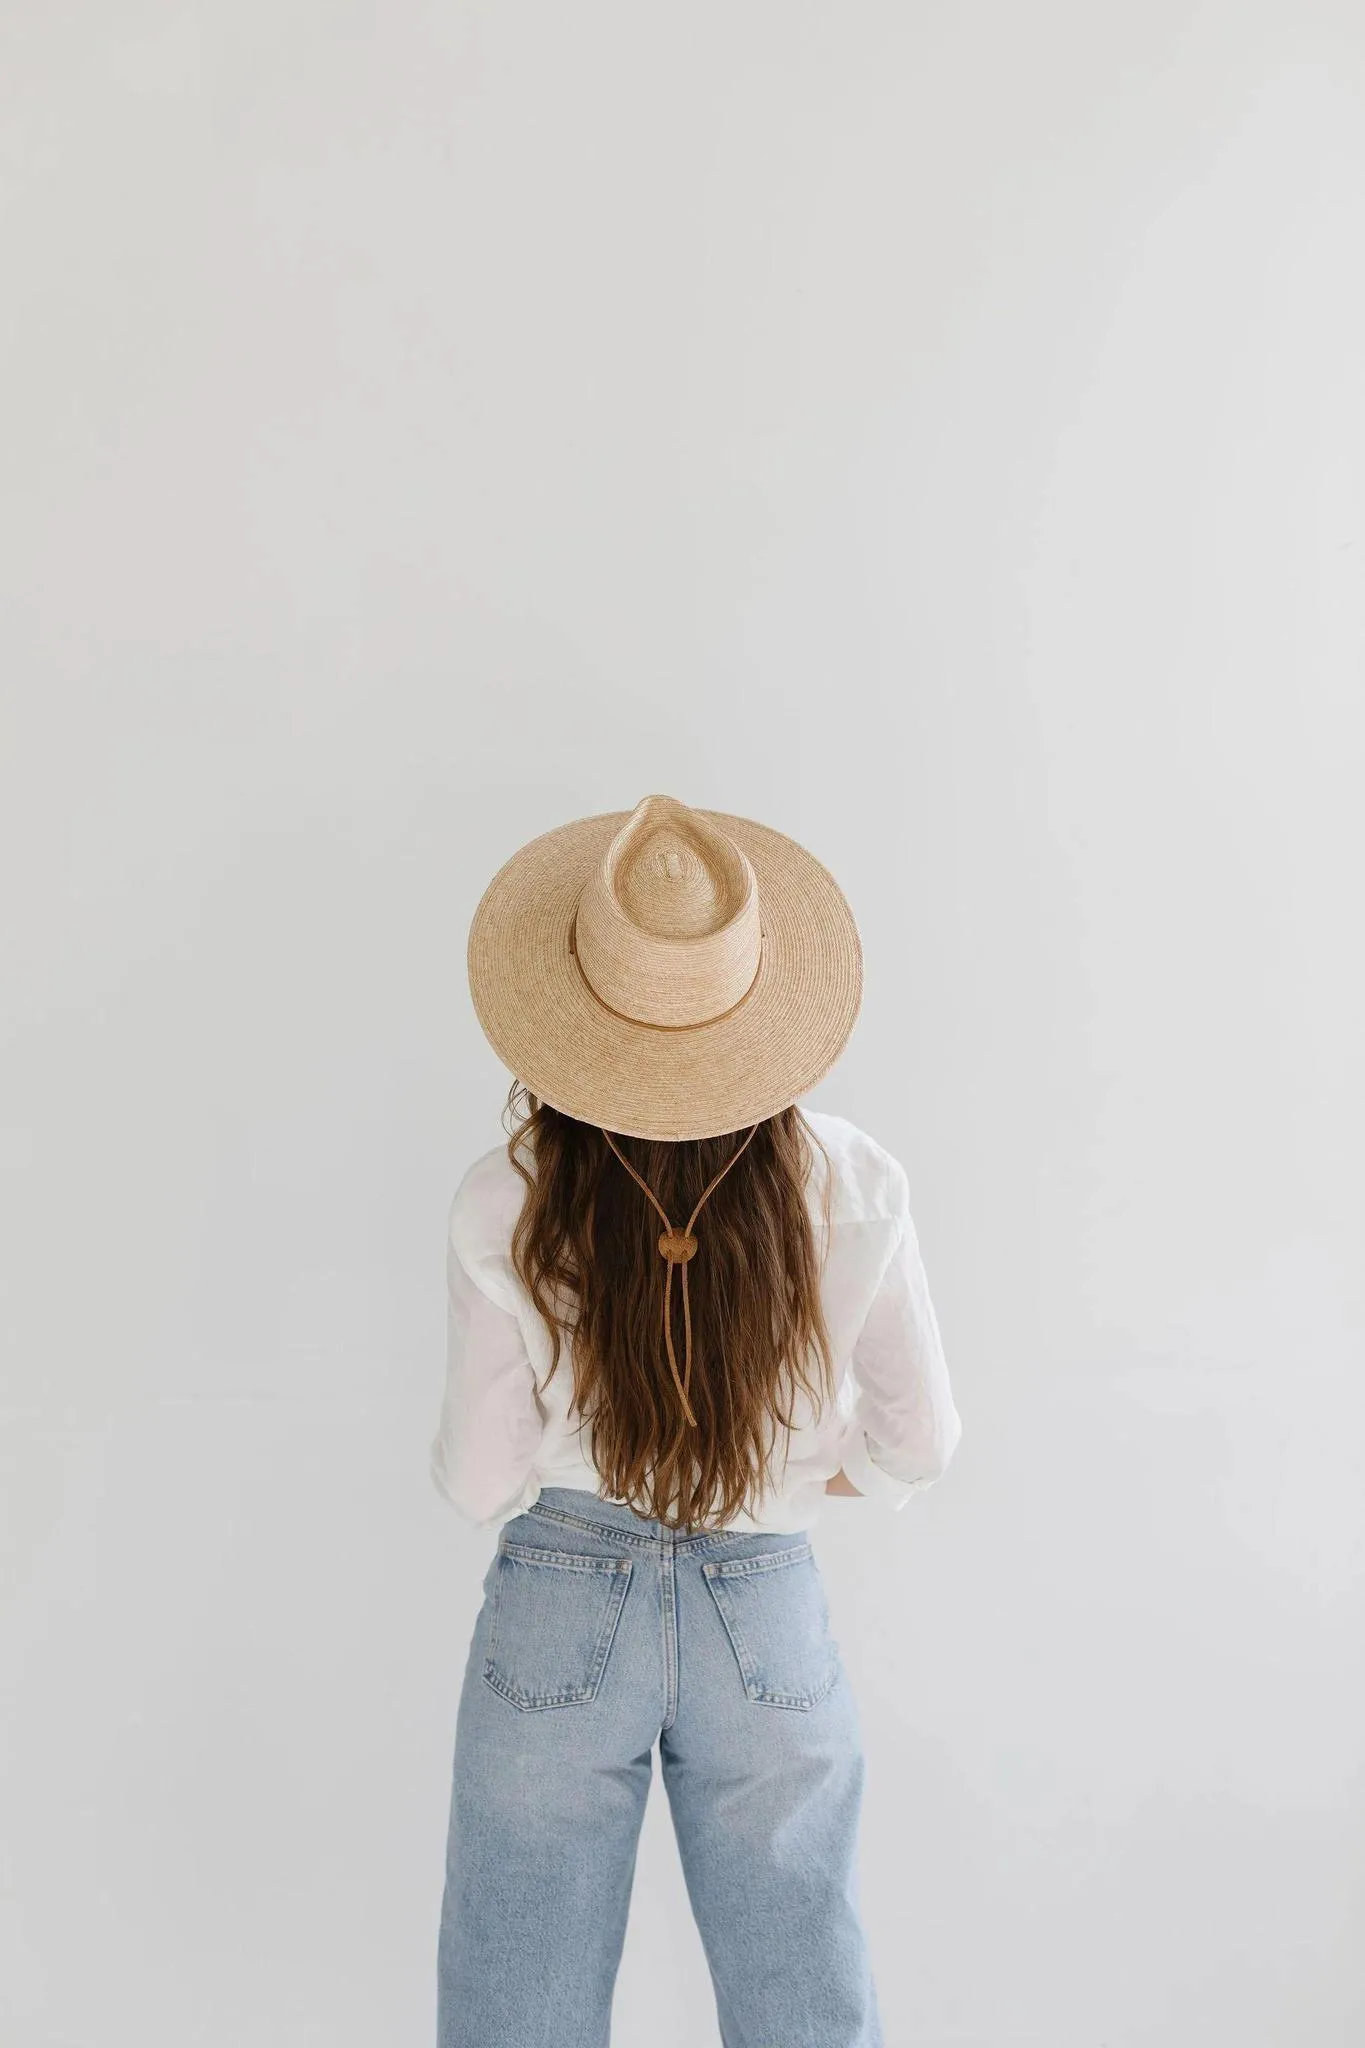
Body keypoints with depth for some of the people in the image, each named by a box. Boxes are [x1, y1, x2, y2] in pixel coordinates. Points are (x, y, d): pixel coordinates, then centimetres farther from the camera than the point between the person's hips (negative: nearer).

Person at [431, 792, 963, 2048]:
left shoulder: (504, 1211, -17)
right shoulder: (855, 1191, -15)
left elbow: (479, 1483, -7)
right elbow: (917, 1444, -2)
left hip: (557, 1613, -1)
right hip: (770, 1612, 1)